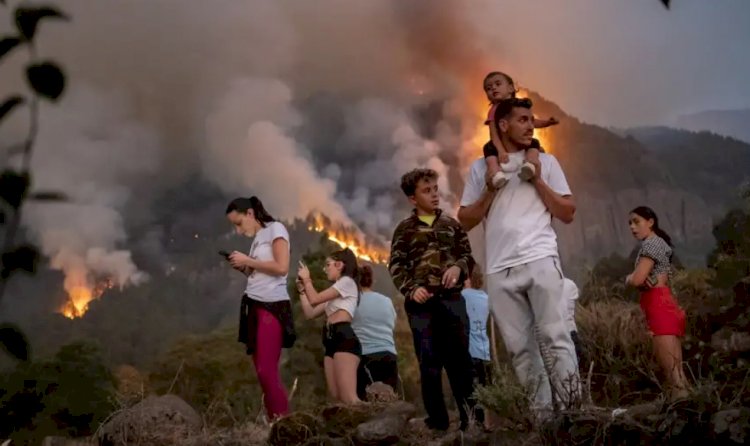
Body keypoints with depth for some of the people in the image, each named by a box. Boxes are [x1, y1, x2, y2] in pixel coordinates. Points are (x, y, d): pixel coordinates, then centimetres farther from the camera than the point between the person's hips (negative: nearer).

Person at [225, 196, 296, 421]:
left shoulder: (275, 229, -2)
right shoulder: (257, 238, 19)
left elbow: (281, 267, -14)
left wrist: (248, 261, -8)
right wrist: (242, 268, 3)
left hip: (272, 306, -8)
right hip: (254, 306, 8)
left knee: (267, 371, -14)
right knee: (263, 371, 2)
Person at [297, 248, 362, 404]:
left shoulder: (347, 281, 4)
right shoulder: (333, 295, 30)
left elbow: (314, 299, -2)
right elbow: (310, 313, 27)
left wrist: (307, 279, 14)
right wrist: (302, 288, 24)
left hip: (345, 338, -9)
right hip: (332, 341, 9)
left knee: (349, 398, -21)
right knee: (336, 397, -5)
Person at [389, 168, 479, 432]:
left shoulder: (451, 224, 15)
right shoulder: (405, 229, 9)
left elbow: (468, 255, 14)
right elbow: (396, 266, 3)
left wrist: (458, 267, -9)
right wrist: (411, 289, -13)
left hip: (452, 299, 1)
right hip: (421, 303, -1)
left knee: (459, 357, 2)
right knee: (429, 361, 2)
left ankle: (470, 415, 9)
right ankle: (437, 420, 7)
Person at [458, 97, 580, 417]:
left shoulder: (545, 161, 12)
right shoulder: (481, 168, 13)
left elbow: (568, 213, 8)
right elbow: (465, 221, 11)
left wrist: (537, 181, -1)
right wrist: (490, 190, -2)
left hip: (541, 260, -1)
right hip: (500, 271, 2)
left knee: (556, 337, -7)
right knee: (520, 348, 3)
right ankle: (542, 414, 10)